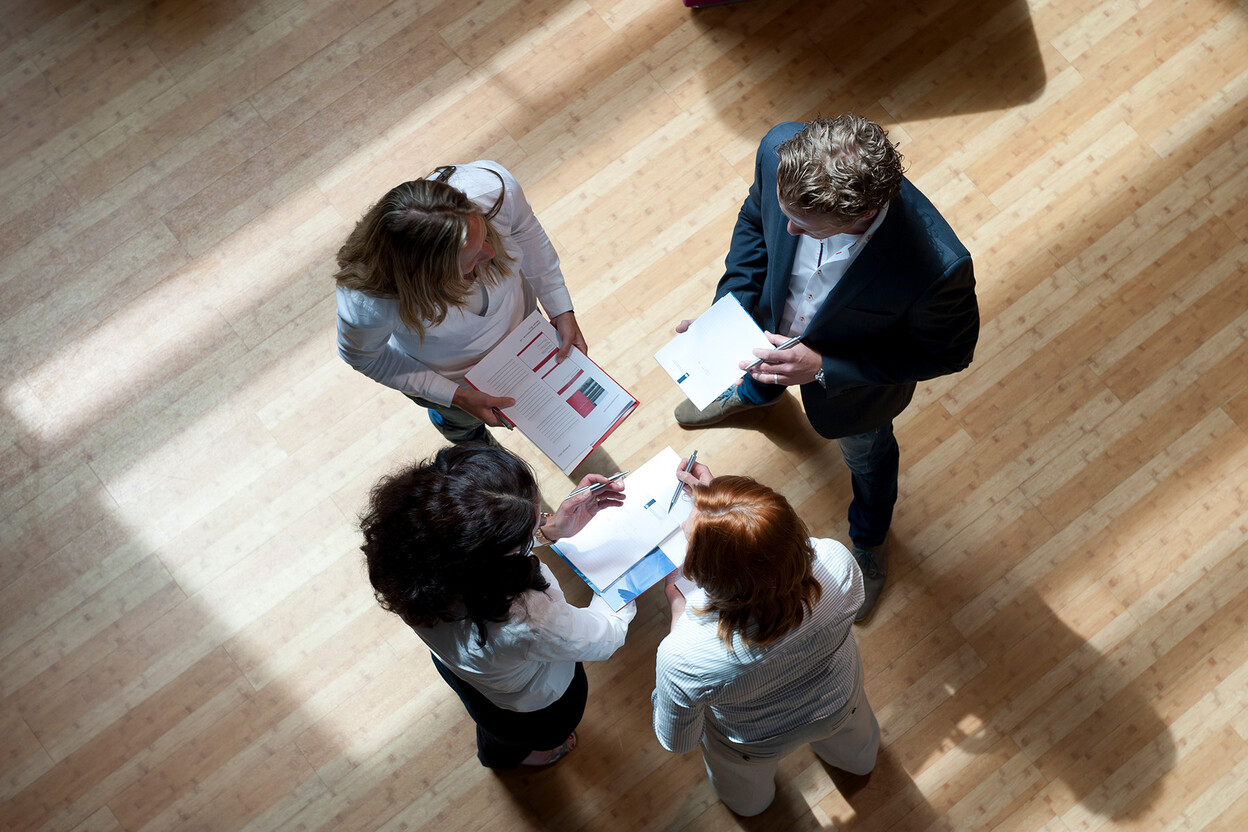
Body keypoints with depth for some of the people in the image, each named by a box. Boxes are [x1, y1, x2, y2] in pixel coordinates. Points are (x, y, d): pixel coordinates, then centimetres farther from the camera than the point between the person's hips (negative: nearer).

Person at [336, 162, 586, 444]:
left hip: (520, 316, 3)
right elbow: (362, 356, -22)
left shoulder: (493, 187, -42)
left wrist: (561, 310, -15)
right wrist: (456, 396, -22)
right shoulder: (368, 302, -48)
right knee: (463, 421, 34)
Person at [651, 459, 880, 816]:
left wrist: (677, 609, -20)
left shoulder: (683, 659, -47)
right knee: (854, 747, 43)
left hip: (757, 747, -2)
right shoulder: (837, 564, -42)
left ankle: (754, 803, 76)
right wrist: (714, 498, -12)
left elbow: (677, 741, -22)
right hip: (840, 705, 2)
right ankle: (860, 761, 79)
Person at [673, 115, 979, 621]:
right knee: (762, 370, 39)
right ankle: (756, 393, 79)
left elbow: (948, 351, -25)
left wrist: (823, 368, -32)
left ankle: (870, 538, 65)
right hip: (776, 327, 3)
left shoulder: (937, 267, -46)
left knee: (866, 454, 30)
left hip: (854, 381, -3)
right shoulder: (781, 153, -35)